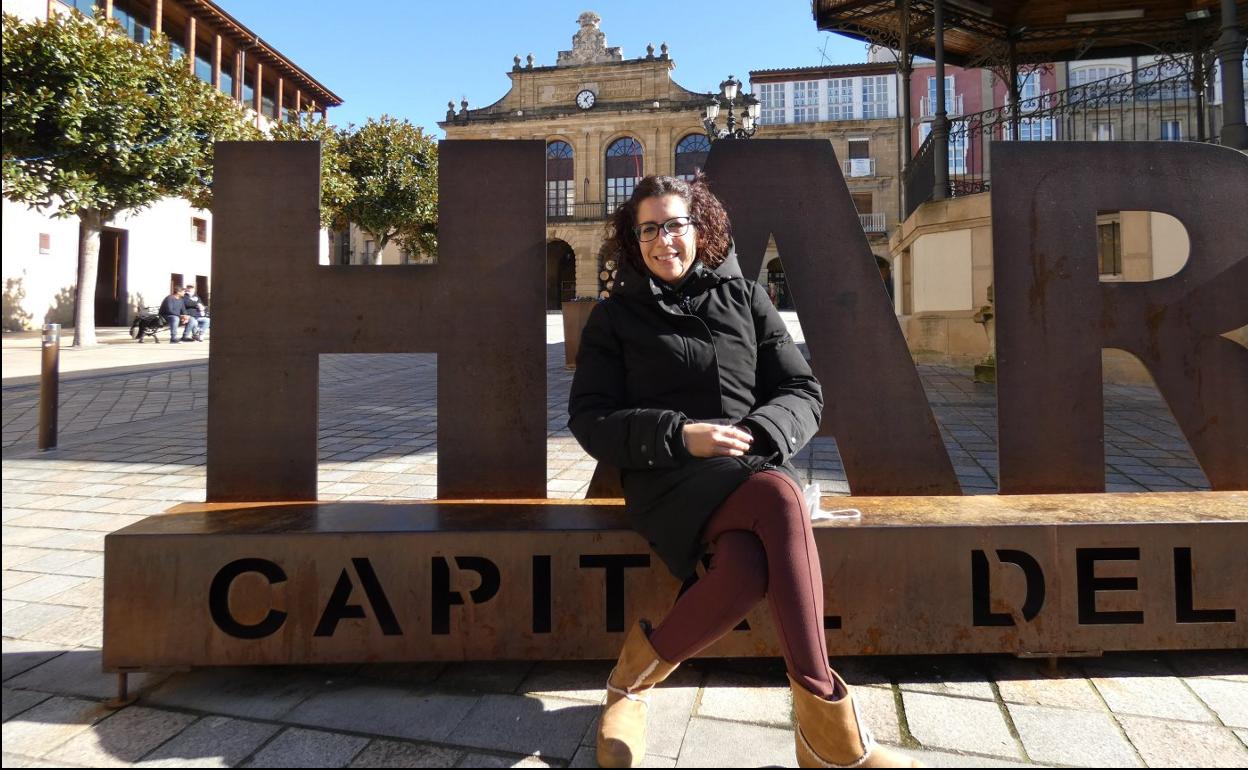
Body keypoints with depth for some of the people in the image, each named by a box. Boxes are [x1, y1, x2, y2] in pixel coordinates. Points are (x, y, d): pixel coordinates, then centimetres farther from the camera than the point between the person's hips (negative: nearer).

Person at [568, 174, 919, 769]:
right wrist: (679, 436, -13)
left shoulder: (745, 298, 17)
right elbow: (588, 420, 2)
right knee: (780, 498, -36)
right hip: (670, 477, -2)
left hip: (756, 466, 3)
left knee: (747, 572, -35)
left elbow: (803, 392, 13)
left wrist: (759, 432, -10)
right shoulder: (615, 316, 11)